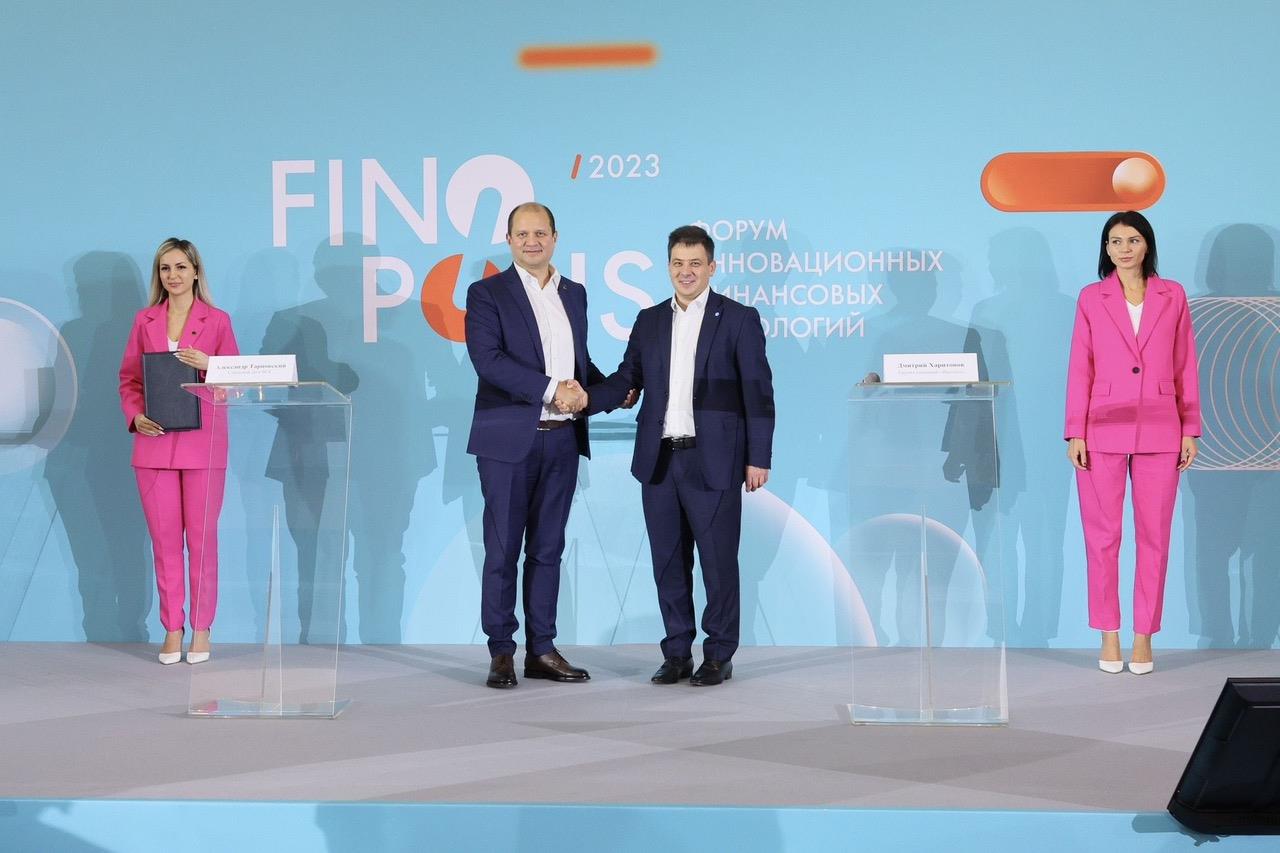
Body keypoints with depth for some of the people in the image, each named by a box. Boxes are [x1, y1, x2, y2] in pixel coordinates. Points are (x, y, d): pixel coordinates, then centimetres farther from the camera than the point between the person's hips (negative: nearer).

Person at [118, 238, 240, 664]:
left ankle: (201, 629, 9)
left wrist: (209, 366, -16)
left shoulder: (217, 321, 2)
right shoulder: (145, 321, 9)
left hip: (203, 443, -2)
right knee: (164, 538, 4)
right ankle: (172, 629, 12)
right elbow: (128, 378, 11)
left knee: (202, 537, 0)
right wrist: (135, 416, -6)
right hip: (155, 442, 2)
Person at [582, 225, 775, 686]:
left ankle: (719, 656, 12)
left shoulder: (740, 319, -2)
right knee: (669, 562, 9)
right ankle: (677, 655, 18)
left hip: (713, 463, -4)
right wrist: (588, 398, -9)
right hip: (659, 461, 4)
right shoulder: (649, 321, 12)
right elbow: (627, 379, 11)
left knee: (718, 562, 1)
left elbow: (757, 392, -4)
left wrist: (758, 458, -8)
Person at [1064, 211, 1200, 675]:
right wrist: (1075, 433, -3)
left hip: (1159, 432, 1)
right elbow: (1080, 368, 3)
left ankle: (1144, 637, 9)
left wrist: (1191, 430, 4)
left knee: (1154, 536, 2)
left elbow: (1186, 366, 8)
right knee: (1102, 535, 0)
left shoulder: (1173, 296, 7)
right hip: (1104, 430, -1)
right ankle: (1109, 636, 9)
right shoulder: (1091, 298, 5)